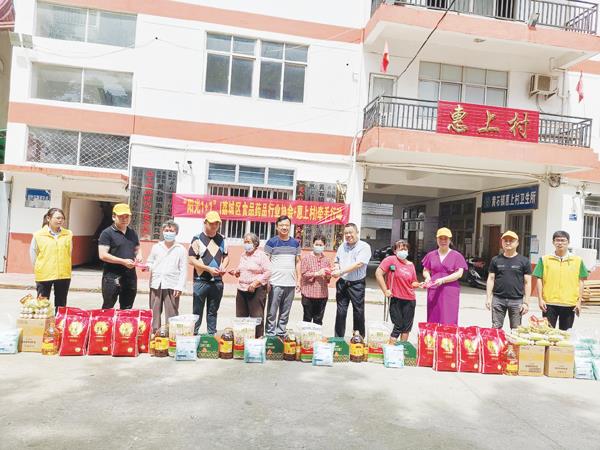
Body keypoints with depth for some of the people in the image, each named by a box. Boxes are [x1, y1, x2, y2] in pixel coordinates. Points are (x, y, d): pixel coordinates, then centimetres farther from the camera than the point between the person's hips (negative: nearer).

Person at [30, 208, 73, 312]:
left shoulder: (68, 234, 1)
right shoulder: (38, 235, -5)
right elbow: (33, 253, 4)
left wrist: (63, 268, 10)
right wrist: (39, 269, 7)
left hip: (63, 275, 2)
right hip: (44, 275, -2)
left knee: (61, 305, 12)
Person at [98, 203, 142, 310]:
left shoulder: (133, 233, 13)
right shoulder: (107, 233, -7)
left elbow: (137, 249, 25)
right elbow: (102, 255, -14)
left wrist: (138, 256, 1)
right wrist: (123, 261, -20)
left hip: (130, 275, 6)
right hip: (112, 277, -6)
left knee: (127, 309, 13)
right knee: (108, 308, 2)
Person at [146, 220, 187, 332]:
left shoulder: (181, 249, 3)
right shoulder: (156, 247, 12)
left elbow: (183, 270, 0)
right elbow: (150, 262, 16)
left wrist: (180, 287, -9)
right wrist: (147, 266, -8)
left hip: (172, 286, -3)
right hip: (156, 284, 3)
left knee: (171, 314, -2)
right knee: (154, 313, 8)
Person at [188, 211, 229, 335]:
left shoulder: (222, 239, 10)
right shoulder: (197, 239, -4)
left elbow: (226, 256, 18)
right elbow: (191, 260, -9)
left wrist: (223, 267, -3)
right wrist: (209, 269, -16)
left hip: (217, 281, 4)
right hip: (201, 281, -4)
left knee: (213, 311, 12)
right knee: (197, 311, 2)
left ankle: (212, 335, 20)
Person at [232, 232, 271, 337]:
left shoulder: (261, 255, -5)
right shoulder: (243, 255, 16)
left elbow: (267, 272, -11)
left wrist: (255, 282, -18)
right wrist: (235, 272, 7)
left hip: (256, 290, -7)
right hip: (241, 289, 7)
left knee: (256, 316, -5)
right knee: (240, 316, 9)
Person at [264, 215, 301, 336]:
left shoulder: (295, 243, 10)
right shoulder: (271, 242, -1)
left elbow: (297, 262, 15)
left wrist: (298, 280, 9)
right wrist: (266, 281, -7)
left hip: (290, 284, 3)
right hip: (275, 283, -3)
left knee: (285, 313, 9)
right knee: (272, 312, 0)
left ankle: (281, 333, 19)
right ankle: (270, 334, 9)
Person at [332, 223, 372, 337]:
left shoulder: (364, 247, -8)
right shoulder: (342, 246, 11)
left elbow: (358, 264, -18)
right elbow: (337, 261, 21)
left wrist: (341, 272, -21)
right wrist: (336, 268, -3)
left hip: (357, 284, -4)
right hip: (342, 283, 4)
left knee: (358, 312, 6)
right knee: (340, 312, 7)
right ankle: (338, 339, 16)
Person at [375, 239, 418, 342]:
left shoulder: (410, 264, 13)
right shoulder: (391, 260, -6)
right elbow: (378, 273, -13)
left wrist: (419, 284, -1)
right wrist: (385, 291, -14)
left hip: (410, 300, 6)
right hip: (396, 299, -5)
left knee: (407, 327, 12)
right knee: (398, 326, -2)